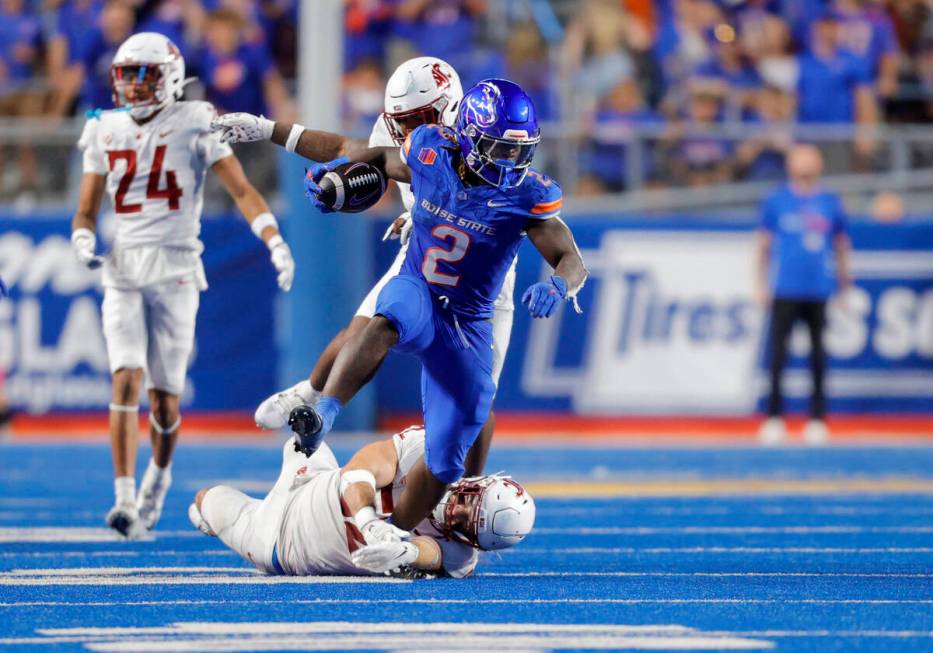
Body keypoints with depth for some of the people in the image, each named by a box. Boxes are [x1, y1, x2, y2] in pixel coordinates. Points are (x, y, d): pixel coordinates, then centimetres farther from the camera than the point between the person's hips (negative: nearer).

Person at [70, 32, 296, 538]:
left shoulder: (194, 126, -3)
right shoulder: (105, 132, 8)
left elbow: (242, 191, -6)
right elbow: (86, 211, 14)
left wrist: (275, 243, -19)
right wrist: (83, 242, -8)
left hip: (175, 271, -2)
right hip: (124, 272, 2)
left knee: (165, 398, 2)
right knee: (126, 381, -14)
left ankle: (160, 474, 32)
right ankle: (125, 501, -16)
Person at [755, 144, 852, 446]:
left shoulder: (830, 203, 7)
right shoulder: (776, 201, 3)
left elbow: (841, 243, 16)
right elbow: (764, 242, 9)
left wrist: (844, 281, 15)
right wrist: (762, 283, 7)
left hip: (818, 290, 1)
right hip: (785, 290, -1)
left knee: (817, 353, 3)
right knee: (778, 352, -3)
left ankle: (817, 418, 9)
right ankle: (774, 418, 3)